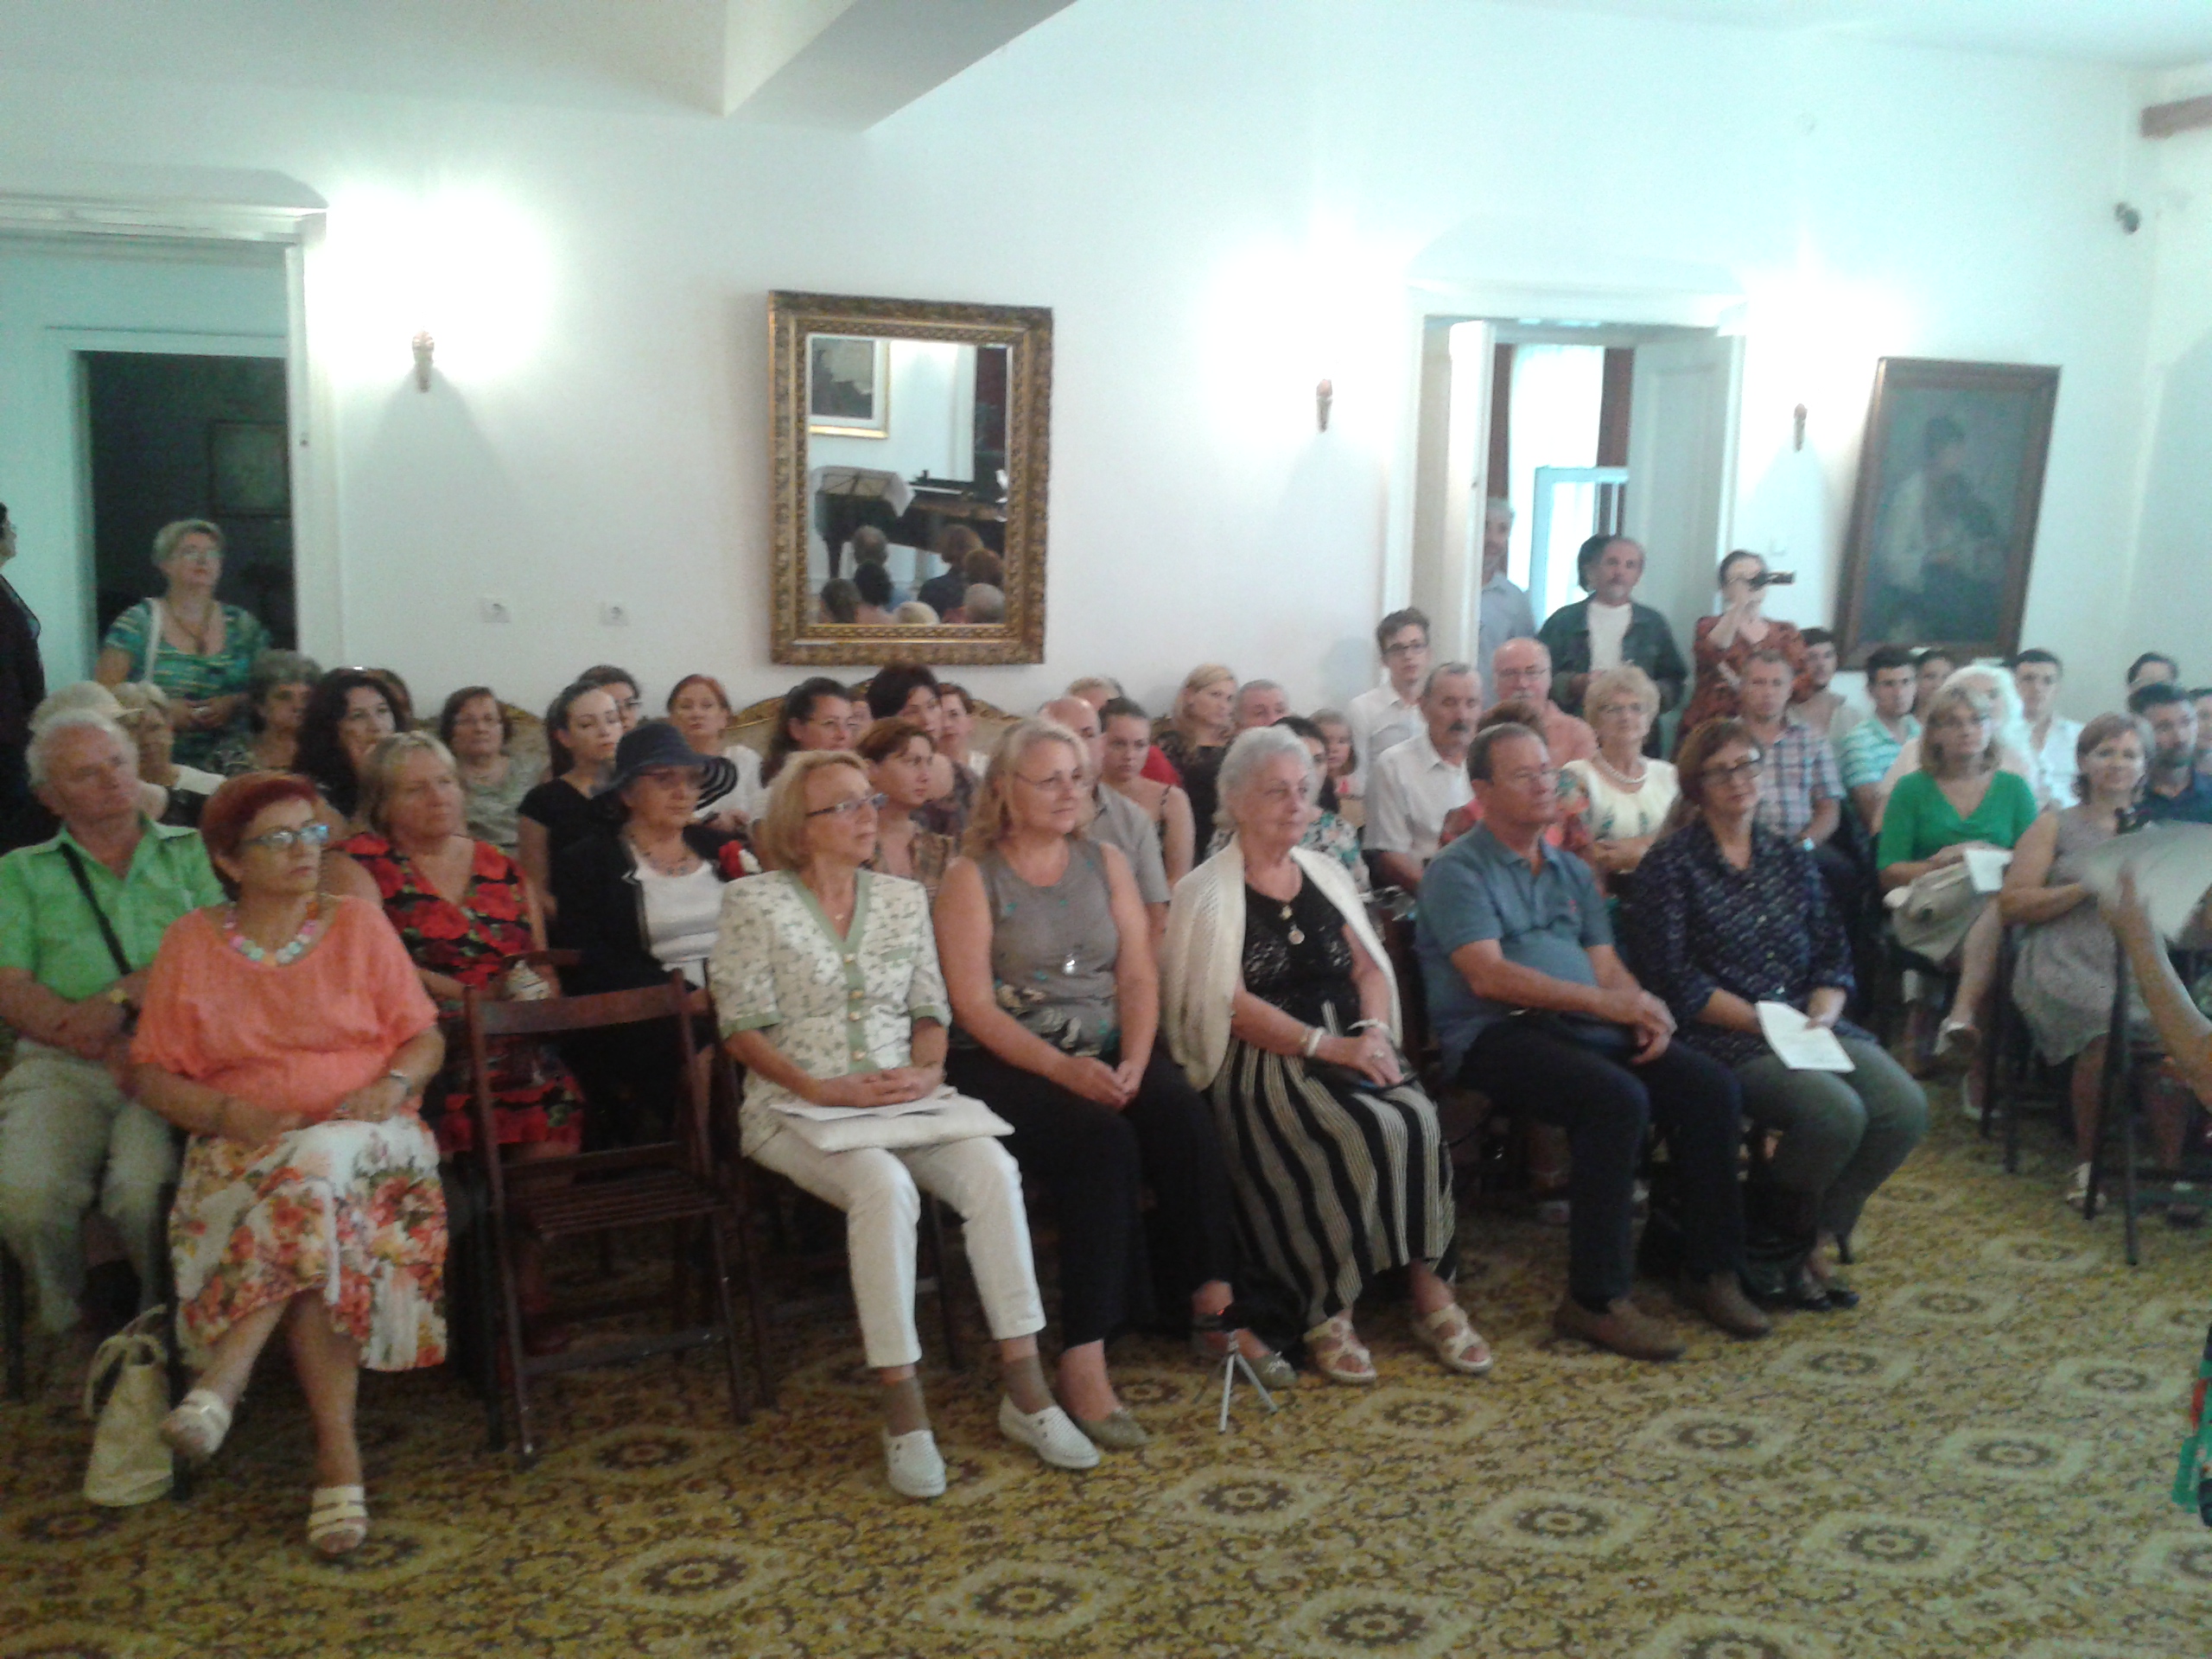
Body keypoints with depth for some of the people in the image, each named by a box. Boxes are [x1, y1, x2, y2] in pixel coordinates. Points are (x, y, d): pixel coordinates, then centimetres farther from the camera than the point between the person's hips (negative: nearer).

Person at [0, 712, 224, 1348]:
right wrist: (107, 1049, -9)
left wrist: (124, 996, -9)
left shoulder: (192, 853, 20)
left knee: (144, 1190, -29)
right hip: (61, 1064, 1)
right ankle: (78, 1326, 1)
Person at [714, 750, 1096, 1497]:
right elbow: (742, 1029, -4)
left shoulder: (903, 897, 14)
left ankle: (1025, 1389, -21)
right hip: (796, 1108, -4)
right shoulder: (754, 902, 1)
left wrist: (926, 1071, -7)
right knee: (884, 1184, -35)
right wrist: (820, 1088, -16)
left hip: (903, 1099, 4)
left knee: (992, 1169, -26)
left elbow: (931, 1010, 14)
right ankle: (902, 1407, -26)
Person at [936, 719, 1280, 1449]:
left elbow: (1139, 977, 7)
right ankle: (1083, 1361, -30)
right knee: (1103, 1143, -31)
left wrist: (1134, 1063, -11)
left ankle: (1212, 1309, -16)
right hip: (1010, 1061, -4)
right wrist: (1062, 1068, -21)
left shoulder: (1106, 862, 13)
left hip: (1109, 1051, 4)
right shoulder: (971, 878, 0)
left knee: (1185, 1116, -25)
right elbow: (974, 1005, -9)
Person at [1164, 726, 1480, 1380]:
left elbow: (1369, 968, 14)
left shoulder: (1325, 874, 17)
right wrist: (1327, 1045, -18)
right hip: (1262, 1063, -5)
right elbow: (1231, 1004, -11)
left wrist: (1374, 1031, -7)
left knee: (1418, 1120, -24)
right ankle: (1327, 1315, -16)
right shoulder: (1208, 892, -2)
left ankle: (1431, 1294, -14)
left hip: (1350, 1046, 5)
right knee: (1367, 1134, -29)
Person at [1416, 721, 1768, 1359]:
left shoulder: (1571, 871, 22)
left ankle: (1710, 1270, 2)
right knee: (1618, 1098, -31)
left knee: (1713, 1086, -12)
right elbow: (1489, 976, -15)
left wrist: (1643, 1011, -9)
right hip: (1493, 1034, -7)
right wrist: (1606, 1001, -20)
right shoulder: (1458, 870, -2)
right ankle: (1595, 1299, -22)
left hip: (1580, 1024, 7)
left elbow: (1606, 966, 15)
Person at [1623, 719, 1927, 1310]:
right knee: (1835, 1112, -29)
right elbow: (1678, 983, -10)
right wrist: (1766, 1022, -14)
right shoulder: (1672, 864, -2)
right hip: (1721, 1039, -6)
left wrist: (1822, 1015, -6)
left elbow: (1833, 957, 14)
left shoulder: (1791, 859, 17)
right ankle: (1766, 1248, -4)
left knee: (1905, 1107, -17)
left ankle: (1806, 1240, 0)